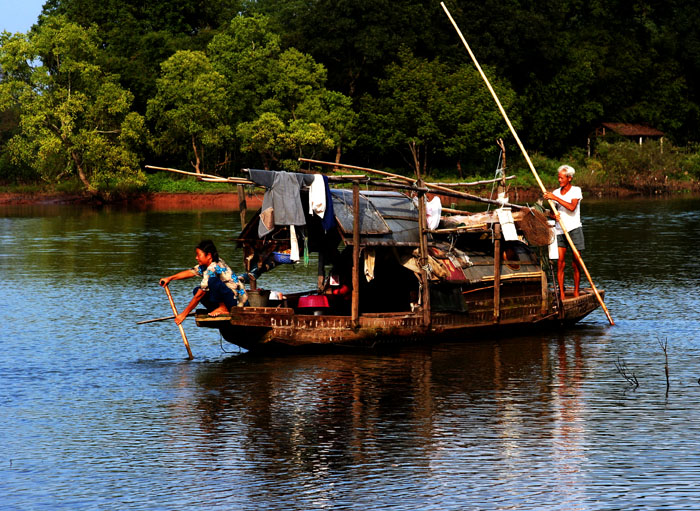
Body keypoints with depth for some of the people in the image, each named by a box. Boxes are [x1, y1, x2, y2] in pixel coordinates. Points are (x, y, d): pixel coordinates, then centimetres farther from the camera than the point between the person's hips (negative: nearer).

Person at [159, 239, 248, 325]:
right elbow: (190, 272, 16)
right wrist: (169, 278, 7)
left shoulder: (212, 268, -21)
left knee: (213, 281, -30)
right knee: (197, 290, 6)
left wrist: (184, 314, -13)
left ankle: (223, 308, -12)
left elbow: (199, 296, -18)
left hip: (237, 301, -10)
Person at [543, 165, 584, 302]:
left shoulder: (576, 191, -3)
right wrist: (554, 215, -10)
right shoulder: (556, 192, 10)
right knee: (560, 262, -5)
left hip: (574, 229, -3)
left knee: (576, 264, -1)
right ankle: (561, 294, -3)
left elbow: (572, 207, -19)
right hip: (560, 230, 3)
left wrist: (555, 198, -20)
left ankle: (576, 293, 9)